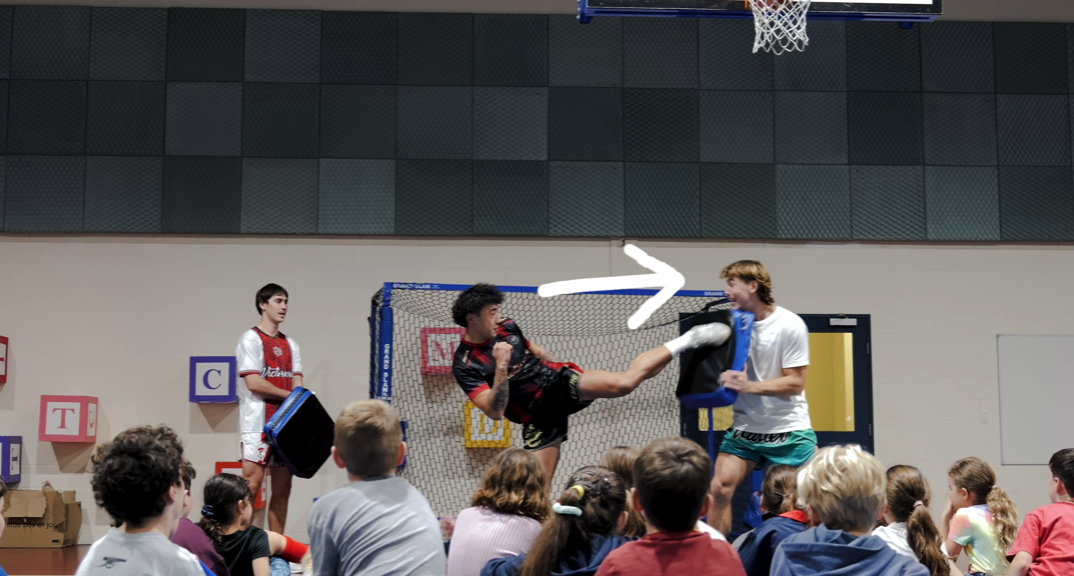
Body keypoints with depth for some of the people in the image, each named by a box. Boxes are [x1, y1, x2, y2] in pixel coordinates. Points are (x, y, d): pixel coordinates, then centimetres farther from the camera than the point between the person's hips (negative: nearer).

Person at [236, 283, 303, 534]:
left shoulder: (290, 344, 17)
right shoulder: (251, 339, -1)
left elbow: (297, 386, 12)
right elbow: (253, 383, -11)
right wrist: (289, 396, -6)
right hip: (257, 424, -6)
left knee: (282, 489, 6)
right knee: (252, 483, -12)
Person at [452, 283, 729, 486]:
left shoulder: (507, 328, -1)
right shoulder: (465, 366, -17)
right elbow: (495, 412, -26)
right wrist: (501, 368, -35)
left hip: (560, 380, 2)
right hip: (539, 417, -2)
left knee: (624, 381, -18)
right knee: (538, 486, -5)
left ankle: (689, 339, -6)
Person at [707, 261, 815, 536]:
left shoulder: (790, 325, -12)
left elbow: (795, 383, -14)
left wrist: (750, 386, -26)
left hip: (789, 429, -3)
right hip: (745, 427, 4)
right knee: (720, 488, -10)